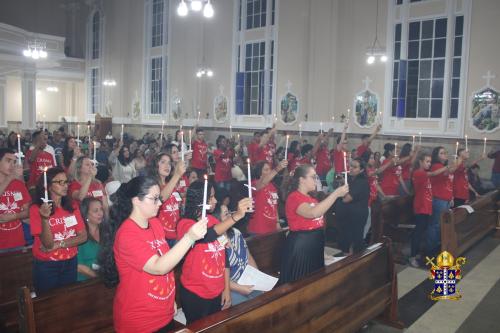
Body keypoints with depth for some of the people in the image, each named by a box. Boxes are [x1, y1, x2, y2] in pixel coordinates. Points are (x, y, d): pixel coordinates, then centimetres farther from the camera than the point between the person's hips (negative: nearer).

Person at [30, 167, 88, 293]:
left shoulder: (72, 207, 2)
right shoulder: (36, 209, -12)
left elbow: (83, 236, -3)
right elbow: (48, 244, -18)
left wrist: (58, 244, -16)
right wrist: (45, 218, -32)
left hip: (70, 262, 4)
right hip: (46, 265, -4)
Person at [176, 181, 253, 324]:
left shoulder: (214, 220, 5)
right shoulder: (185, 224, -15)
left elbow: (224, 255, 9)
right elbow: (207, 236, -36)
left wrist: (227, 288, 6)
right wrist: (236, 216, -47)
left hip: (218, 293, 6)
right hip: (195, 295, -6)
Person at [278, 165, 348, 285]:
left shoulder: (310, 197, 11)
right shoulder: (294, 197, -17)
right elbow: (313, 213, -34)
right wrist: (336, 193, -31)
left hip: (315, 243, 9)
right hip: (300, 245, -9)